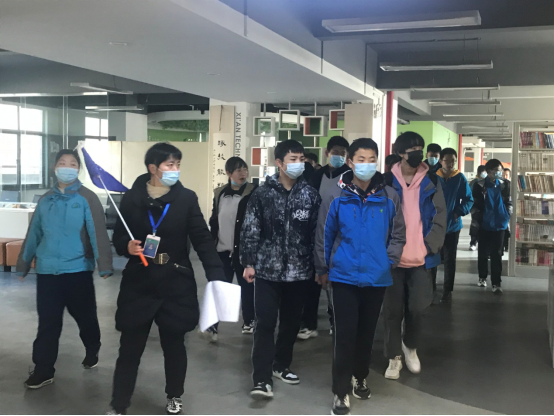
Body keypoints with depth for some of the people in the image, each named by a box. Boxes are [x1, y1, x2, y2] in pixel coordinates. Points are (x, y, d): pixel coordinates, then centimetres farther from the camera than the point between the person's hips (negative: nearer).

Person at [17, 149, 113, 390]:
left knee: (85, 317, 11)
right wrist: (23, 265, 18)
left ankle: (92, 352, 36)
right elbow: (34, 234, 14)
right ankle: (43, 370, 14)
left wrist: (104, 265, -22)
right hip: (47, 271, 3)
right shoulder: (46, 200, 9)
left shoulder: (87, 198, -5)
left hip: (78, 270, -3)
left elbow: (98, 232, -14)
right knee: (47, 322, 5)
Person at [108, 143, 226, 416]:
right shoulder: (132, 198, 0)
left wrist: (217, 277, -16)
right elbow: (118, 238, 6)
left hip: (176, 283, 0)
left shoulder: (187, 198, -2)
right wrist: (127, 247, -18)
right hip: (139, 283, 0)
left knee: (174, 345, 14)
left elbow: (203, 240, -7)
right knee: (130, 347, 5)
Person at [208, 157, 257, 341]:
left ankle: (249, 321, 26)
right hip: (223, 249, 3)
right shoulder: (219, 193, 8)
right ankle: (212, 325, 2)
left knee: (247, 286, 10)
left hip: (244, 249, -3)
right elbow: (214, 221, 12)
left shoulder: (253, 193, -6)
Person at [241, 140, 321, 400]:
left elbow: (317, 233, 2)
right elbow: (251, 230, 0)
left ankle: (281, 365, 33)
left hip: (299, 271, 2)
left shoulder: (311, 195, 2)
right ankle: (262, 378, 0)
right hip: (267, 270, -2)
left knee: (292, 322, 14)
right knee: (265, 323, -5)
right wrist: (249, 263, -4)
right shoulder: (262, 194, -2)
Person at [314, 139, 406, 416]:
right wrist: (322, 269, 7)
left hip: (378, 278, 2)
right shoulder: (337, 197, -7)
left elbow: (398, 234, 8)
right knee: (345, 335, -2)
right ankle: (341, 392, 9)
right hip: (344, 277, -2)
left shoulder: (389, 197, -2)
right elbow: (324, 235, 1)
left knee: (367, 333, 16)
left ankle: (360, 377, 37)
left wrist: (389, 260, -2)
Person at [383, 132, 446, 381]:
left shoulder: (431, 182, 4)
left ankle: (411, 346, 26)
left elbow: (439, 217, 3)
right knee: (393, 309, 6)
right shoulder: (388, 182, 0)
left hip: (421, 258, 1)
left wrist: (430, 246, -8)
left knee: (418, 306, -3)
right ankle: (394, 357, 22)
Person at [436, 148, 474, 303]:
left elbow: (469, 199, 1)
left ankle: (448, 291, 15)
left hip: (452, 225, 0)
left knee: (449, 260, 6)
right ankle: (430, 283, 31)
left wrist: (459, 212, -14)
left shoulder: (460, 178, -5)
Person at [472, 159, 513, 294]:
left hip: (500, 225, 1)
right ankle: (482, 277, 26)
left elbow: (509, 202, 12)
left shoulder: (505, 185, 4)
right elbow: (474, 204, -2)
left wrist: (507, 216, 1)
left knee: (497, 255, 0)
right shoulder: (480, 186, -4)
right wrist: (479, 218, -7)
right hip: (485, 225, -1)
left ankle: (496, 283, 1)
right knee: (483, 253, 10)